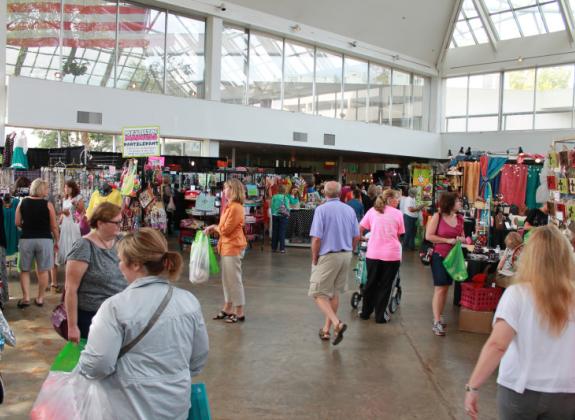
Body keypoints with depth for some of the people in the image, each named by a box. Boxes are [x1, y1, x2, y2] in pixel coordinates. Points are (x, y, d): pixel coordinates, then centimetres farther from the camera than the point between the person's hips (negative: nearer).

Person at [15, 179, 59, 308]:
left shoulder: (22, 202, 3)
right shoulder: (48, 204, -5)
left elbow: (17, 223, 4)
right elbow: (54, 226, -3)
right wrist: (57, 241, 10)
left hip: (26, 239, 2)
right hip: (44, 239, -2)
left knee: (24, 270, 14)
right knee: (42, 270, 8)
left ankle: (26, 298, 9)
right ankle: (40, 298, 14)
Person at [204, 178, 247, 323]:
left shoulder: (235, 208, -18)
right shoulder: (230, 206, 13)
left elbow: (226, 230, -18)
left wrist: (214, 227, -1)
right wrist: (214, 228, -1)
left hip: (233, 248, -10)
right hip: (226, 247, 10)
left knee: (234, 280, -2)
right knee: (227, 279, 15)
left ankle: (240, 313, 7)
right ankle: (227, 309, 26)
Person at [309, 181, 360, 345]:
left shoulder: (321, 209, -11)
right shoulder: (350, 210, 5)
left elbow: (316, 238, -16)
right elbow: (356, 237, 8)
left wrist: (314, 259, -4)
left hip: (327, 256, -6)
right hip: (346, 255, 6)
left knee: (319, 294, 1)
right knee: (334, 293, 16)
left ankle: (337, 323, -18)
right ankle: (327, 329, 24)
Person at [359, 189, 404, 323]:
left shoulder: (373, 211, 5)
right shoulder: (398, 213, 0)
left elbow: (360, 229, 4)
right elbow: (399, 235, 3)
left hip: (373, 253, 2)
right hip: (392, 254, -2)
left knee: (371, 283, 17)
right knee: (385, 285, 9)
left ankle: (365, 312, 26)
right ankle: (380, 316, 14)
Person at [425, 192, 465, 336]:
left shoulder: (460, 218, 6)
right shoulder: (437, 216, -10)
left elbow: (462, 235, 20)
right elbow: (428, 236, -14)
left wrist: (461, 239, -5)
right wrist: (447, 240, -18)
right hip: (439, 256, -6)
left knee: (445, 287, 12)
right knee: (440, 288, -7)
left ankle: (438, 317, 24)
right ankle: (436, 322, -3)